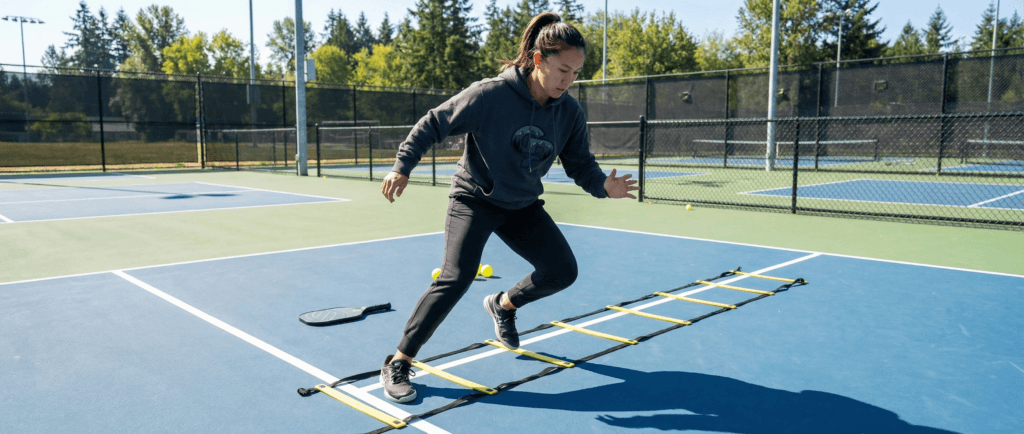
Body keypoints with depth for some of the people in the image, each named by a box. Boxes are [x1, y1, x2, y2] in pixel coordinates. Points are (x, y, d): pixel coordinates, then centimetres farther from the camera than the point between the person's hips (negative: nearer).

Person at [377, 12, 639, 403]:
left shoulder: (570, 113, -8)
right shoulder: (490, 95, -23)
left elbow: (579, 163, 1)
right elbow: (433, 124, -14)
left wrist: (603, 185, -19)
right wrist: (403, 166, -21)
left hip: (523, 206, 6)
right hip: (474, 199, -5)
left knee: (562, 271, -1)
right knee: (457, 277, -22)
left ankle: (504, 304, 30)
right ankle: (398, 364, -7)